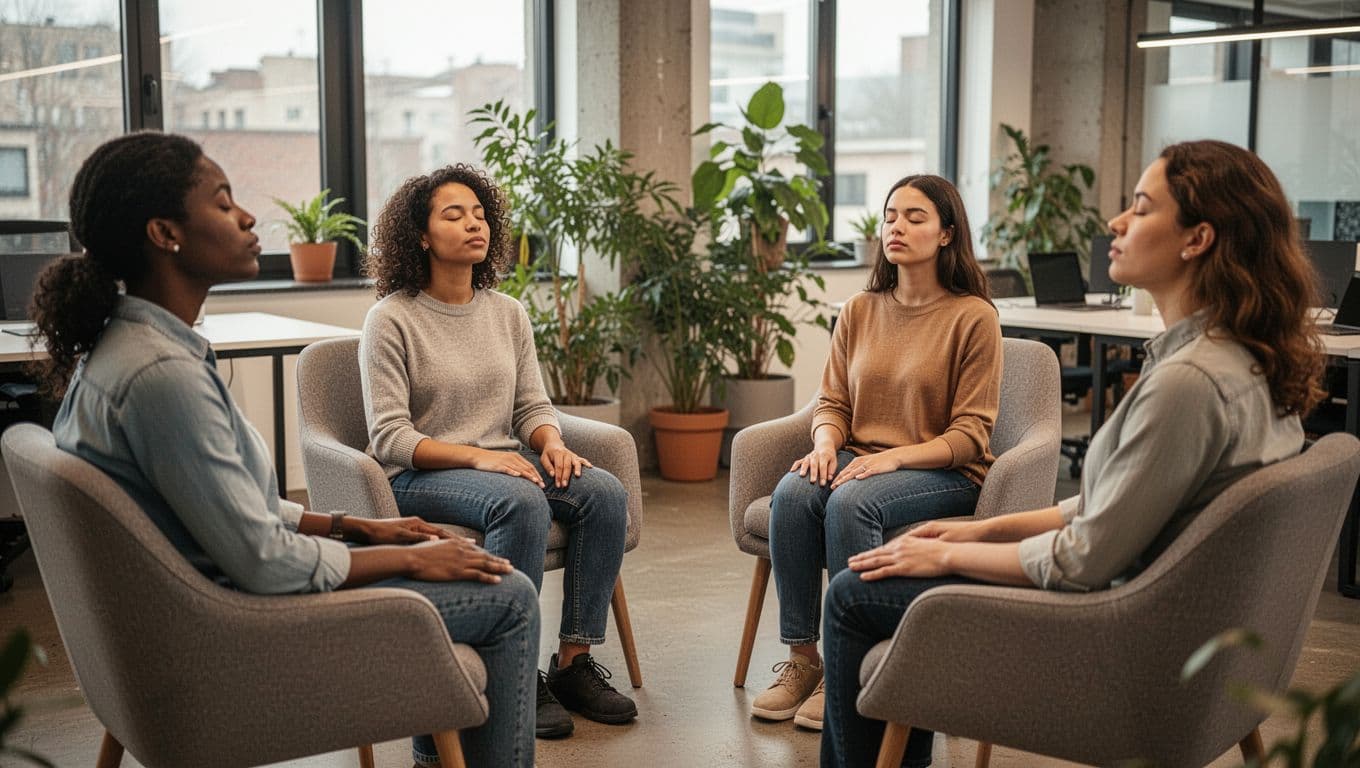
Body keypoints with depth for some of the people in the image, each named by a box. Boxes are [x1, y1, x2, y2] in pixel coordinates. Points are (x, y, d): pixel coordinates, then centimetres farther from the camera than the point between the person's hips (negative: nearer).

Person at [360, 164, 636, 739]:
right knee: (522, 503, -35)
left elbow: (533, 406, 12)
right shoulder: (392, 319, -6)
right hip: (419, 477, -6)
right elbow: (389, 437, -12)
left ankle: (573, 662, -14)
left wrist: (552, 444, -12)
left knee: (604, 492, -20)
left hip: (503, 462, 6)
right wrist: (476, 456, -25)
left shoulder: (508, 313, 12)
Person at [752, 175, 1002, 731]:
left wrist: (894, 456, -22)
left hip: (945, 474, -5)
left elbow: (972, 434, -8)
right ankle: (800, 658, -20)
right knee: (792, 493, -27)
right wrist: (826, 442, -10)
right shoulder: (859, 311, 11)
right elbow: (832, 401, 14)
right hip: (858, 458, 5)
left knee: (851, 502, -34)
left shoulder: (973, 316, -5)